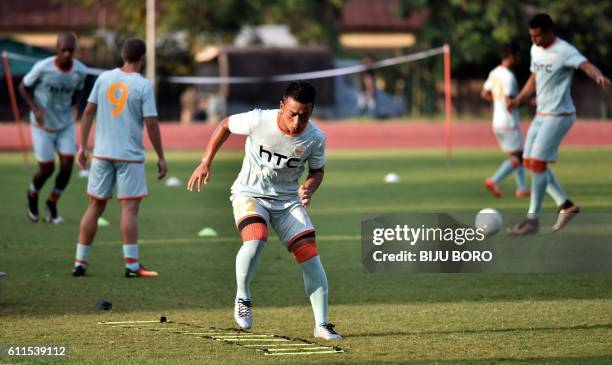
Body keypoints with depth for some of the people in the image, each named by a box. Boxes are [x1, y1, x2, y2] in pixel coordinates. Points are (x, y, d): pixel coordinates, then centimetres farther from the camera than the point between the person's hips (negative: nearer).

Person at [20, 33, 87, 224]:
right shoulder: (42, 68, -23)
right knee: (47, 169, -2)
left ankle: (52, 203, 19)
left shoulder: (80, 70, -11)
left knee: (67, 165, -6)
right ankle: (32, 195, 32)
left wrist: (75, 106, -10)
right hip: (43, 125, -3)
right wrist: (35, 109, -20)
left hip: (66, 124, 3)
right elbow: (24, 87, -7)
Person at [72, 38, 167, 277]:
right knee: (129, 207, -2)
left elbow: (88, 111, 4)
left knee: (95, 206, 9)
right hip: (130, 156, -4)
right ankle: (131, 264, -4)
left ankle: (80, 262, 10)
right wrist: (161, 157, -2)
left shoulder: (104, 78, 3)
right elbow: (151, 123, -10)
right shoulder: (143, 86, -9)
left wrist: (83, 146, 10)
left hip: (102, 153, 4)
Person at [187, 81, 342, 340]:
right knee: (255, 238, -31)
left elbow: (317, 171, 3)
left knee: (310, 255, -10)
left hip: (288, 199, 3)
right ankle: (242, 298, -6)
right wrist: (205, 163, -3)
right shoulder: (258, 120, -23)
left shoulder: (315, 138, -16)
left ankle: (322, 324, 0)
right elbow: (226, 125, -2)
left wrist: (309, 188, -20)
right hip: (249, 193, -3)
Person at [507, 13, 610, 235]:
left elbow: (586, 65, -33)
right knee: (529, 161, 9)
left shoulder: (564, 51, -17)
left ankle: (532, 220, -6)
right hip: (541, 115, 9)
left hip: (559, 115, -9)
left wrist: (599, 76, -56)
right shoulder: (536, 50, 9)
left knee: (537, 162, -13)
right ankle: (565, 205, 18)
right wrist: (519, 100, 9)